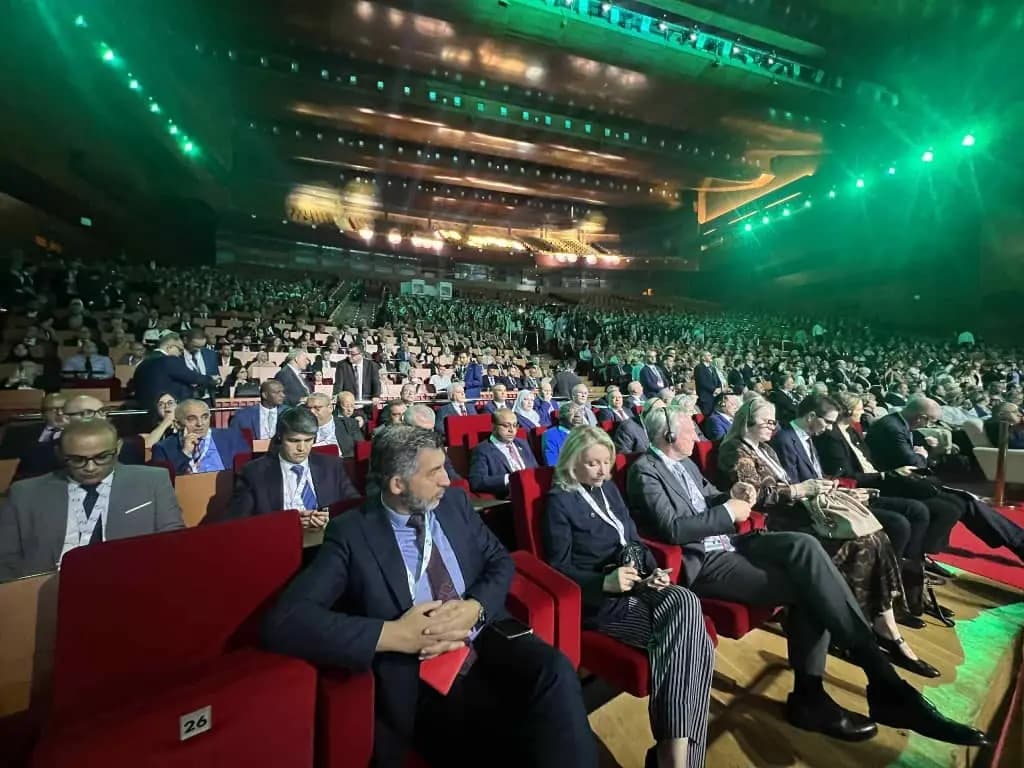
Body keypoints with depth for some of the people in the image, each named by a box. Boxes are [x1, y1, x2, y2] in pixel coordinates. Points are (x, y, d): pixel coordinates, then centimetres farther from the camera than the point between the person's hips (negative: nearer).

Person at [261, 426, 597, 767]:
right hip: (421, 677, -4)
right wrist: (394, 634, -22)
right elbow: (284, 621, -15)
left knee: (554, 672, -25)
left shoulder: (455, 502, 6)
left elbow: (500, 561, 10)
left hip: (490, 638, 5)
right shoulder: (352, 533, -7)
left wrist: (474, 608, -13)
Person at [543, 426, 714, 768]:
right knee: (687, 636, -24)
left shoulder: (609, 489, 16)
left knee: (686, 602, -26)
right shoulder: (559, 501, -5)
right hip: (597, 597, -6)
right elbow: (559, 566, -8)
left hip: (634, 583, 6)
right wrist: (605, 582, -23)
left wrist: (653, 569, -2)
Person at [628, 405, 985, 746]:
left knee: (804, 545, -15)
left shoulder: (685, 463, 16)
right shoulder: (645, 471, -13)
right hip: (702, 564, -8)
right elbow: (672, 529, -22)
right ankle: (884, 684, -4)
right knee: (804, 586, -18)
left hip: (728, 543, 8)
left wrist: (730, 496, 1)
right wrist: (728, 511, -14)